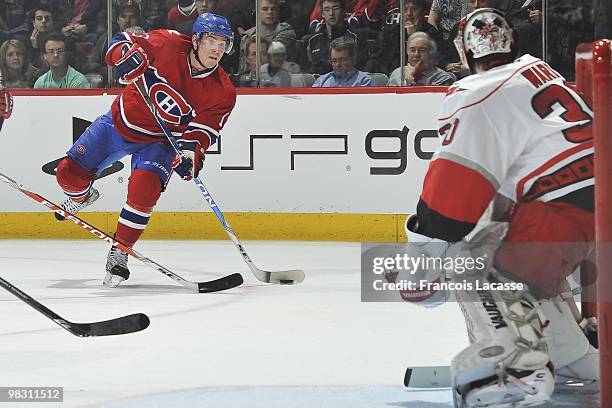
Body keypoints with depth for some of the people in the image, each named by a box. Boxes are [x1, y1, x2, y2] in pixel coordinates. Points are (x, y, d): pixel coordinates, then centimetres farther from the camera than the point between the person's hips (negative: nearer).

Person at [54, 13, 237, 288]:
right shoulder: (168, 45, -19)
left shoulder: (222, 92, -16)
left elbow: (201, 132, -17)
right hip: (121, 121, 1)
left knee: (145, 188, -28)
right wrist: (126, 55, -35)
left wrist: (190, 154, -38)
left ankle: (119, 254, -11)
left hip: (158, 142, -1)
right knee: (70, 174, 0)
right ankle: (80, 198, 40)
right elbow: (122, 41, -11)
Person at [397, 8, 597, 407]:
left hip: (565, 205, -9)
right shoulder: (538, 70, 21)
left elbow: (455, 182, -10)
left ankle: (518, 367, -28)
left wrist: (423, 257, -5)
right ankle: (573, 357, 34)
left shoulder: (474, 97, -4)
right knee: (527, 265, 28)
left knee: (480, 267, -8)